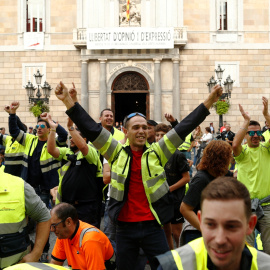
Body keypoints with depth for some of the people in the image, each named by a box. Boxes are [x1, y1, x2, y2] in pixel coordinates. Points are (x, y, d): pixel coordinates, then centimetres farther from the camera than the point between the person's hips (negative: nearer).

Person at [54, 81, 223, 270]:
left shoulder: (157, 153, 1)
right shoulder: (117, 153, 2)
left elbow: (184, 128, -2)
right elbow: (91, 129, -3)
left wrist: (209, 102, -6)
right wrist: (68, 100, -9)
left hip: (152, 226, 0)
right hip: (125, 227, 1)